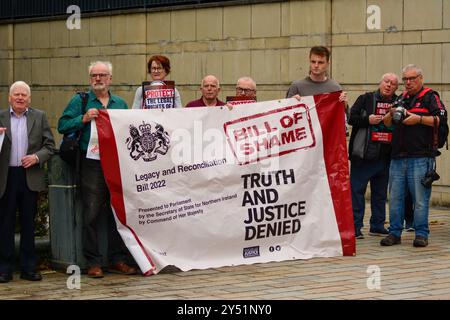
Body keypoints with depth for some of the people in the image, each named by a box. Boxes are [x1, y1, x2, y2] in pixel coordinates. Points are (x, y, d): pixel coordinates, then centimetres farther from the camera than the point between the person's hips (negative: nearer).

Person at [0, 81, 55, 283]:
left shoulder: (39, 117, 8)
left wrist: (36, 157, -12)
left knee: (29, 223, 6)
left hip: (30, 177, 1)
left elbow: (50, 146, 6)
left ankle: (28, 268, 13)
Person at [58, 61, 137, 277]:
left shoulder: (120, 104, 17)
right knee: (92, 214, -4)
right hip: (92, 164, -3)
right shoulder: (80, 101, 6)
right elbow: (62, 126, -2)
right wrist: (83, 119, -13)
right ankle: (93, 262, 2)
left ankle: (118, 260, 13)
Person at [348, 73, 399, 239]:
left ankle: (377, 226, 21)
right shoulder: (366, 99, 1)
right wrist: (368, 120, -16)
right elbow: (351, 118, -3)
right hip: (364, 155, -4)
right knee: (357, 190, -3)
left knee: (380, 192, 12)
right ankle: (355, 227, 0)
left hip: (385, 156, 4)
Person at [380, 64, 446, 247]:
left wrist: (419, 119, -13)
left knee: (420, 198, -4)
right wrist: (392, 114, 3)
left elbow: (440, 119, -8)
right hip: (398, 157, 6)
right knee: (395, 197, 5)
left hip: (420, 157, -6)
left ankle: (421, 234, 2)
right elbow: (387, 123, 24)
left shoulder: (430, 97, 3)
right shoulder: (402, 99, 21)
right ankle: (395, 233, 11)